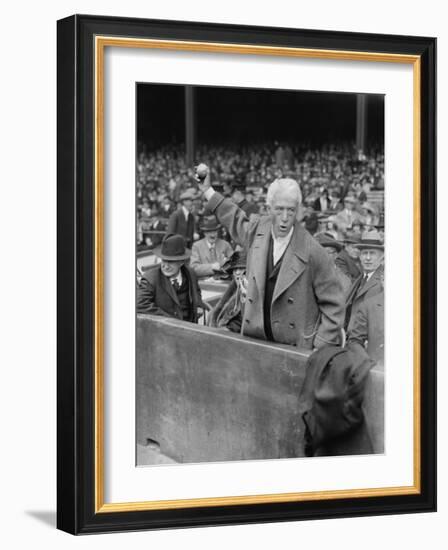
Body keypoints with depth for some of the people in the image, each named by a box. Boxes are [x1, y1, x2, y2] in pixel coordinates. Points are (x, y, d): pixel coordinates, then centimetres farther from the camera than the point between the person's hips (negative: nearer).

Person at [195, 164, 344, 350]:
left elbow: (333, 304, -6)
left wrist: (321, 349, -9)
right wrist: (207, 190, 31)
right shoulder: (258, 231, 2)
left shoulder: (312, 252, -13)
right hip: (257, 340, 4)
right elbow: (236, 220, 27)